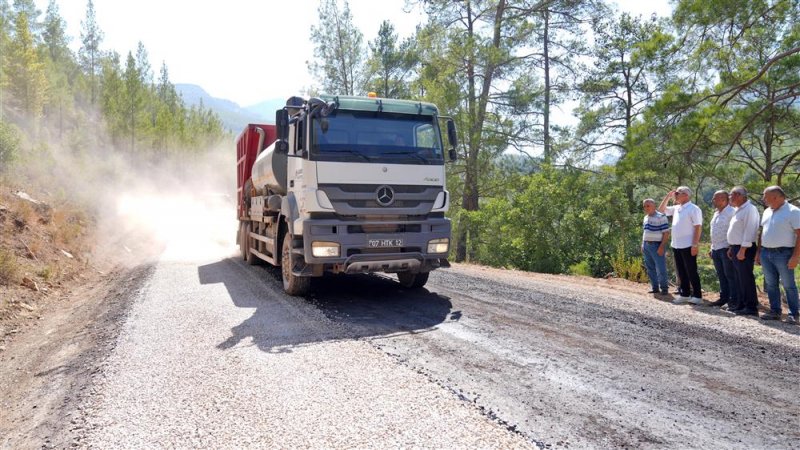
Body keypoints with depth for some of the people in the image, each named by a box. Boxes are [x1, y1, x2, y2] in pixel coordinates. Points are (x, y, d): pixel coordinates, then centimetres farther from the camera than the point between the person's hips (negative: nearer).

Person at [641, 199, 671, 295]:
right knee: (650, 268, 10)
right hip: (646, 245, 7)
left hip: (657, 245, -7)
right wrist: (643, 244, 15)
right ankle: (655, 287, 19)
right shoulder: (645, 218, 14)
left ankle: (664, 288, 6)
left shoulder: (661, 217, -9)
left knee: (660, 268, -4)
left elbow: (666, 233, -12)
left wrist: (662, 246, -19)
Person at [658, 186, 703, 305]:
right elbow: (661, 210, 23)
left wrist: (695, 244, -20)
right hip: (676, 245, 8)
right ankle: (684, 294, 20)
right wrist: (667, 197, 11)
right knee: (681, 272, 12)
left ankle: (697, 296, 5)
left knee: (691, 272, -2)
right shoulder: (676, 208, 13)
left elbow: (698, 227, -14)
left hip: (688, 246, -8)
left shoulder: (693, 209, -10)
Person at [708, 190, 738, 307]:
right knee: (721, 276, 14)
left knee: (730, 275, -3)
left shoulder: (731, 212, -14)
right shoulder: (716, 213, 16)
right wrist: (712, 248, 20)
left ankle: (734, 300, 4)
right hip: (716, 249, 9)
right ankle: (723, 298, 22)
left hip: (726, 249, -9)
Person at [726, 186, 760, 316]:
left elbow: (749, 231, -21)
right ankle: (740, 304, 23)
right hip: (736, 248, 10)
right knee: (740, 278, 15)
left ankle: (751, 307, 1)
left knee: (746, 278, -5)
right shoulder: (738, 210, 16)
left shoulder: (749, 209, -15)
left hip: (744, 249, -10)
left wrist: (742, 250, -23)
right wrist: (731, 248, 20)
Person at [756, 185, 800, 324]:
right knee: (771, 284, 11)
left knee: (789, 285, -1)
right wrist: (758, 252, 14)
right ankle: (775, 312, 19)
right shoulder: (767, 212, 14)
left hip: (783, 254, -7)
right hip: (766, 253, 7)